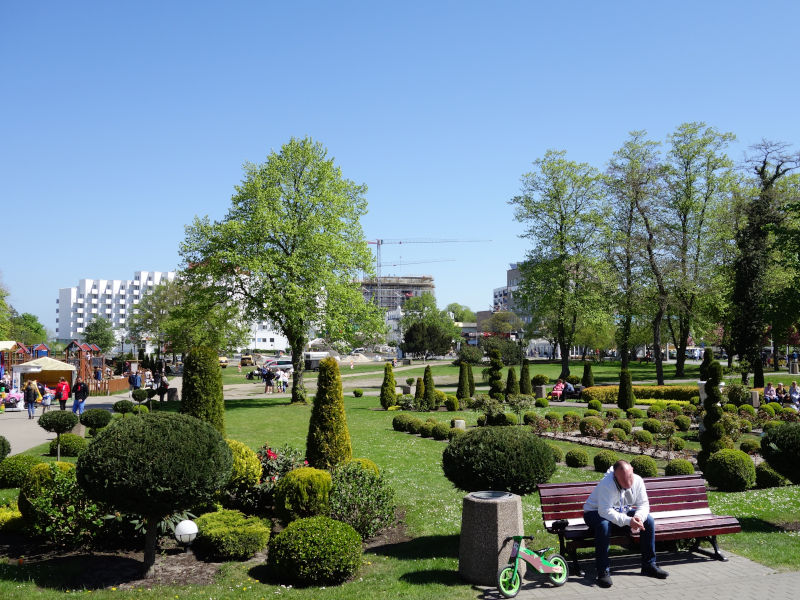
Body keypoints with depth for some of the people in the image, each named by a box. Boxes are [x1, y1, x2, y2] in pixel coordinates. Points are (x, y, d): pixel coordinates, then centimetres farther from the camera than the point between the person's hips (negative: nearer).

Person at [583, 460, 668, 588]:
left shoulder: (637, 481, -13)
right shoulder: (606, 484, -32)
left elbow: (643, 504, -8)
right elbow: (605, 511, -38)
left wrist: (638, 517, -31)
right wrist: (628, 521, -45)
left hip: (622, 512, 6)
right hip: (596, 513, -6)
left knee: (649, 520, -12)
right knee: (604, 525, -39)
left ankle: (649, 565, 1)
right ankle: (603, 571, -28)